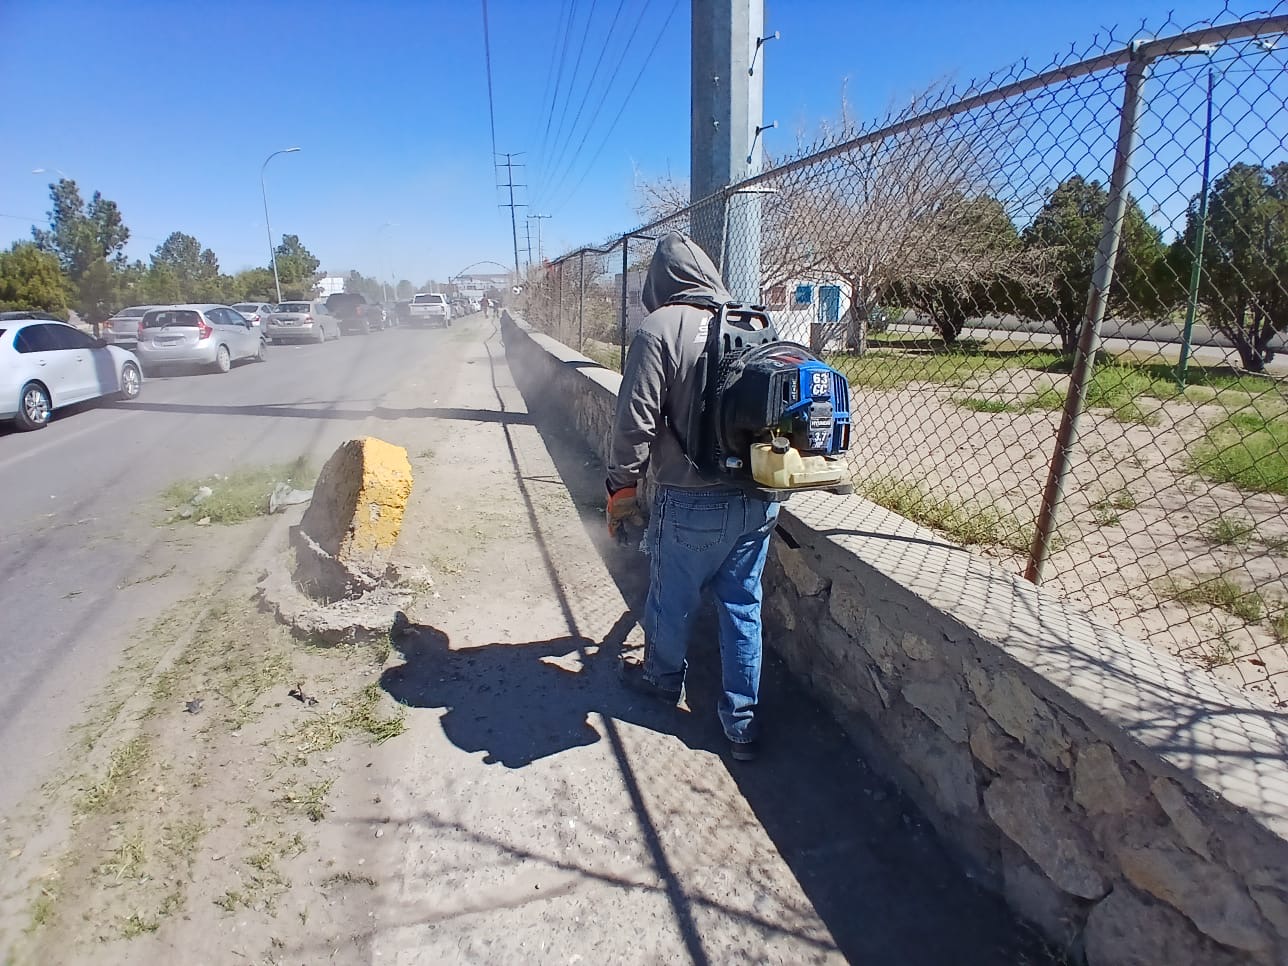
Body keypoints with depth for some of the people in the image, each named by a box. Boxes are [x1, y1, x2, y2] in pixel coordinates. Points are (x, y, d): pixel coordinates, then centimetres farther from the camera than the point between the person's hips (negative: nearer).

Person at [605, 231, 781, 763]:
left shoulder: (660, 328, -12)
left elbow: (636, 421, -16)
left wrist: (621, 488, -2)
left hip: (690, 502, -4)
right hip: (759, 498, 5)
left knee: (672, 598, 19)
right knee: (743, 606, 16)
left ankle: (663, 677, 44)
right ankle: (742, 723, 25)